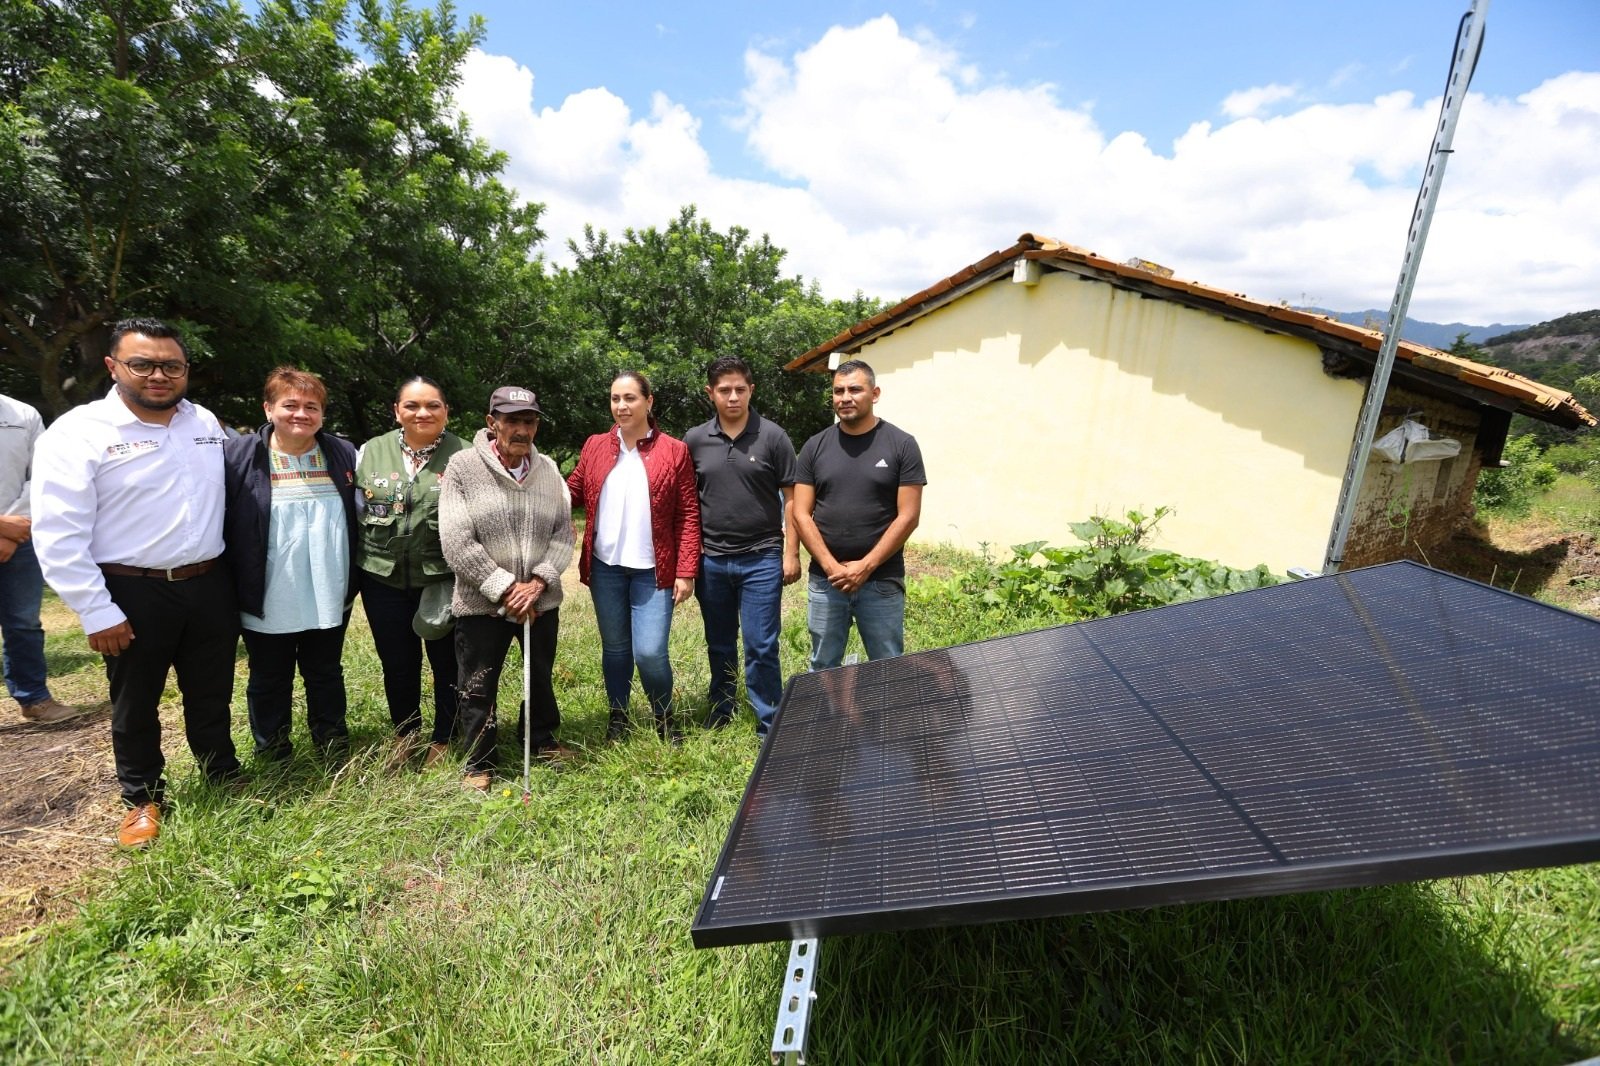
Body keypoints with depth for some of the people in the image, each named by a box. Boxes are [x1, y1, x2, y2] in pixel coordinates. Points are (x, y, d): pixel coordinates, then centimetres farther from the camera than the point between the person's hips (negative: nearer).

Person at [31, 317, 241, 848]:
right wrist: (97, 612, -14)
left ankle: (224, 779, 35)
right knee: (135, 706, 14)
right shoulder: (78, 432, -11)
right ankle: (143, 800, 33)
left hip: (210, 585, 4)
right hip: (133, 593, -3)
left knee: (211, 696, 17)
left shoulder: (206, 423, 4)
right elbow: (58, 536, -12)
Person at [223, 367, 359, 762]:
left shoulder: (343, 453, 2)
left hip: (328, 599, 2)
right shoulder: (238, 455, -7)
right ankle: (272, 757, 33)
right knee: (269, 683, 15)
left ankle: (335, 751, 35)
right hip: (267, 602, -2)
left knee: (327, 677, 18)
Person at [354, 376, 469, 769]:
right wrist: (362, 562, 12)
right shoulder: (370, 452, 4)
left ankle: (444, 740, 28)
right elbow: (356, 511, 13)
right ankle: (405, 735, 37)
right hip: (384, 578, 3)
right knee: (397, 663, 16)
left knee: (447, 661, 9)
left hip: (444, 578, -3)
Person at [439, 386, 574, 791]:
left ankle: (542, 739, 43)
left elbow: (563, 533, 0)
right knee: (477, 688, 9)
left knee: (540, 677, 20)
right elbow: (456, 542, -15)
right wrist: (505, 589, -16)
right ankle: (479, 764, 30)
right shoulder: (462, 467, -11)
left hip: (541, 600, 4)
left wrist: (538, 582, -14)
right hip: (482, 603, -3)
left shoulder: (548, 469, 0)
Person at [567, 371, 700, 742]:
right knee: (614, 648, 14)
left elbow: (688, 516, -4)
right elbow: (570, 492, 6)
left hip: (653, 570, -3)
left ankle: (664, 719, 21)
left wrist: (686, 571, -9)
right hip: (605, 566, 3)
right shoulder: (595, 446, 6)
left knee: (650, 652, -5)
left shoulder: (673, 451, -3)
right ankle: (618, 718, 35)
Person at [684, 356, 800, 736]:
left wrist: (791, 552, -6)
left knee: (761, 648, 1)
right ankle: (719, 716, 35)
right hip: (711, 561, 3)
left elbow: (791, 499, -2)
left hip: (761, 559, -3)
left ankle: (769, 728, 16)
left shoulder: (773, 437, -2)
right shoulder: (694, 440, 5)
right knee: (719, 646, 17)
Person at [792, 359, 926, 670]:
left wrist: (866, 566, -12)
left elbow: (908, 516, -6)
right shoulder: (814, 447, 5)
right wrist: (832, 566, -10)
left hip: (882, 581, -2)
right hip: (825, 581, 2)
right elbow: (801, 515, 1)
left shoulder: (901, 445, -2)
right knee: (823, 669, 12)